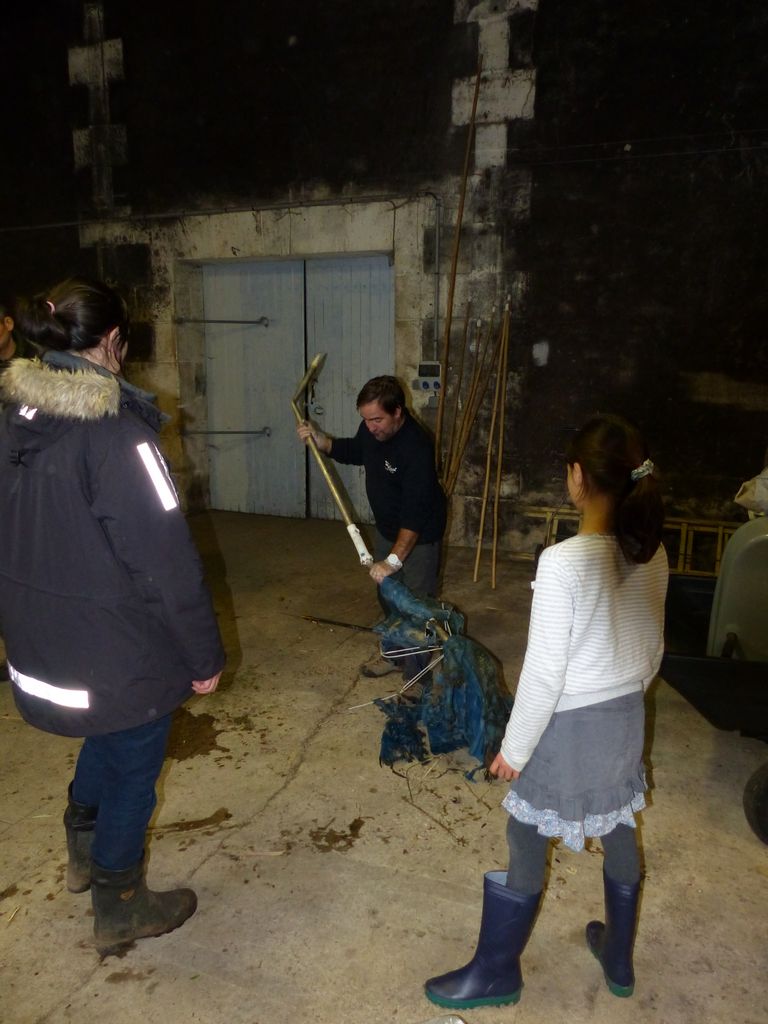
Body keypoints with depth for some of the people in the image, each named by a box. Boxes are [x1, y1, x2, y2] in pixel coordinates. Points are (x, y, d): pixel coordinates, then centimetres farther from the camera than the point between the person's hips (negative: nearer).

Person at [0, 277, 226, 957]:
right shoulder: (117, 431, -25)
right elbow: (165, 559, -24)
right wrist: (205, 654, -13)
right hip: (120, 650, -7)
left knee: (106, 738, 33)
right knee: (132, 772, 16)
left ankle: (85, 852, 54)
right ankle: (120, 912, 38)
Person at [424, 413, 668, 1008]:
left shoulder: (563, 561, -29)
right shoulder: (652, 555, -7)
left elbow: (544, 671, -23)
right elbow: (653, 649, 6)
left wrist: (514, 746, -10)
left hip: (568, 725, -7)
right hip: (626, 717, 7)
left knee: (526, 844, 13)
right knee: (619, 833, 25)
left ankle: (497, 972, 35)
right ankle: (619, 959, 49)